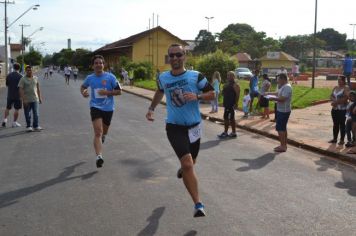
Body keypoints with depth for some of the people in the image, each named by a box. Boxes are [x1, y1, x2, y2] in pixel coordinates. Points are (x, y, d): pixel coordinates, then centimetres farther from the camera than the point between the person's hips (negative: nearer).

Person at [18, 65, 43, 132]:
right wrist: (23, 99, -18)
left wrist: (40, 97, 11)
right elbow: (21, 90, -10)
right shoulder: (23, 79, -6)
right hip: (27, 100, -3)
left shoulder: (36, 78, 8)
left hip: (35, 99, 3)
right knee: (28, 115, 6)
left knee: (36, 114, -2)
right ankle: (28, 126, 18)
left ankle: (36, 126, 8)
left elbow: (38, 88, 14)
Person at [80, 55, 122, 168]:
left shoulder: (110, 77, -6)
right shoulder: (90, 78, 1)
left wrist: (107, 92, -18)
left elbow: (119, 91, -4)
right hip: (95, 107, -1)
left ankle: (102, 136, 58)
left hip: (108, 108, 1)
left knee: (104, 132, 20)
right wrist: (83, 92, -2)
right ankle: (99, 156, -24)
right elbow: (83, 87, 21)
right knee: (98, 132, -17)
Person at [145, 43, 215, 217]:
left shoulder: (196, 76, -8)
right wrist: (151, 108, 16)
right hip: (174, 127, -1)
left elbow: (212, 94, -3)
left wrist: (197, 96, -20)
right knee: (187, 164, -17)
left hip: (194, 126, 1)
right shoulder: (163, 78, 1)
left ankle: (183, 169, 59)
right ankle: (198, 205, -12)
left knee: (190, 163, 20)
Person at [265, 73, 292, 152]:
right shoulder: (284, 87, 13)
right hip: (282, 110, 11)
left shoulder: (287, 87, -20)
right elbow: (279, 94, 29)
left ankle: (283, 146, -2)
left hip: (283, 111, -11)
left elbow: (282, 99, -28)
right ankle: (284, 145, 25)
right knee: (283, 128, 16)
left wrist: (273, 98, -16)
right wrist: (269, 93, 25)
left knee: (280, 128, -7)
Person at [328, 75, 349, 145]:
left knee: (342, 124, -2)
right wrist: (334, 100, -13)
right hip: (334, 109, 6)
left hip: (342, 109, -6)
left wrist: (336, 102, -18)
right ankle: (334, 139, 18)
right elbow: (331, 96, 8)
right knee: (335, 124, 11)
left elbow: (345, 98, -18)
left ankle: (342, 140, 3)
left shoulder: (346, 88, -7)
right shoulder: (335, 87, 13)